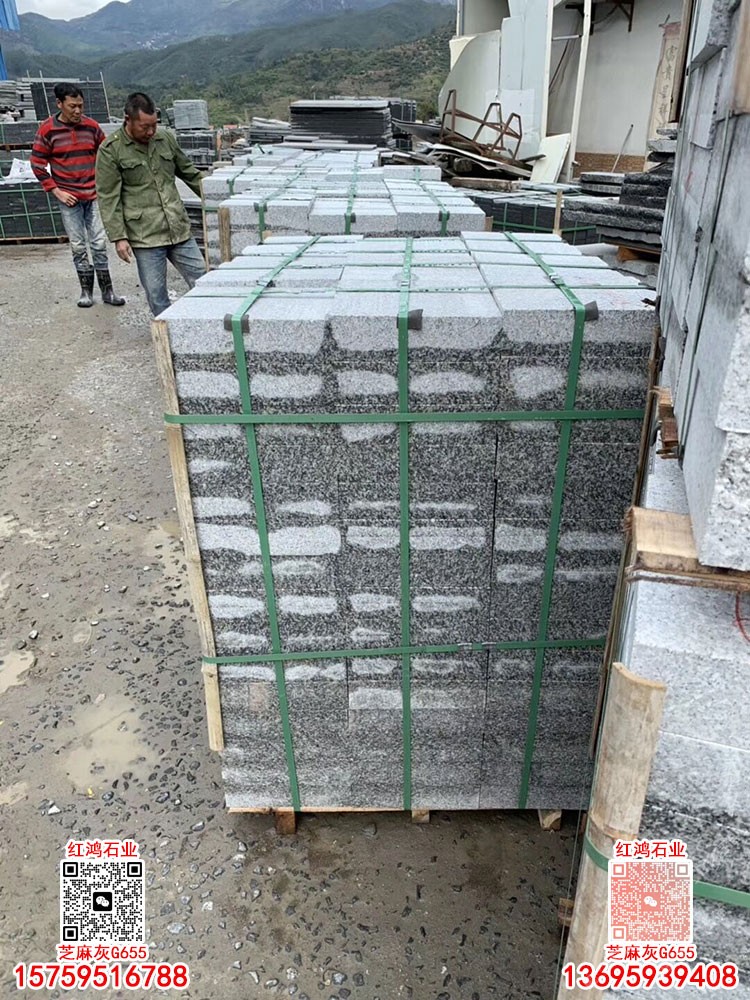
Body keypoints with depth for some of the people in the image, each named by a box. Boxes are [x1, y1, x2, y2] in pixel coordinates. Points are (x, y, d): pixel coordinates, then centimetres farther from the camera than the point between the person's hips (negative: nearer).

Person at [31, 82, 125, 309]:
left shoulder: (91, 126, 2)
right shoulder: (47, 130, -5)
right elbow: (38, 165, 0)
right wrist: (56, 192, -6)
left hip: (94, 196, 2)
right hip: (69, 198, -1)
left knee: (99, 243, 1)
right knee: (78, 246, 3)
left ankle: (107, 290, 6)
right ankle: (86, 290, 12)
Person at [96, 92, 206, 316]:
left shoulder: (166, 138, 10)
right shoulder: (110, 150, -3)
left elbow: (190, 173, 22)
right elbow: (108, 198, -5)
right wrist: (118, 237, -11)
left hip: (179, 230, 4)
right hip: (145, 237, -4)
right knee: (156, 294, 0)